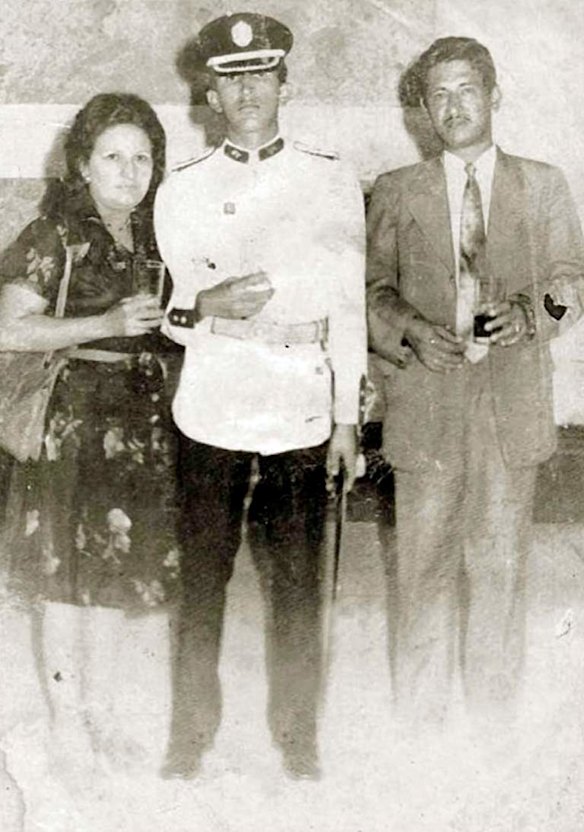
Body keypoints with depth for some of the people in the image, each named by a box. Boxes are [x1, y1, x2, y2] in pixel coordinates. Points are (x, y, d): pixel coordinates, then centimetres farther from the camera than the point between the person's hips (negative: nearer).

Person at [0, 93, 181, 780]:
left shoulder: (152, 236, 11)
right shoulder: (57, 234, -6)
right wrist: (107, 324, -21)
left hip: (143, 418, 6)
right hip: (75, 412, -5)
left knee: (115, 568, 12)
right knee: (67, 573, 2)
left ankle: (101, 711, 25)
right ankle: (67, 723, 15)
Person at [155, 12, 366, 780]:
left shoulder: (332, 183, 7)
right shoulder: (182, 192, 9)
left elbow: (347, 305, 7)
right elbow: (180, 307, 7)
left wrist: (347, 415, 5)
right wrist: (202, 306, -17)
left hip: (302, 408, 0)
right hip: (211, 407, 1)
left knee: (298, 580, 2)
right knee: (201, 573, 2)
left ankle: (297, 734, 17)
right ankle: (191, 732, 16)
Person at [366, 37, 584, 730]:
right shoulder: (395, 193, 10)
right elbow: (372, 290, 8)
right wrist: (410, 330, -12)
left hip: (513, 405, 1)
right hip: (425, 405, 0)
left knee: (500, 562, 7)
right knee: (423, 562, 4)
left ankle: (495, 716, 22)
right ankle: (418, 716, 19)